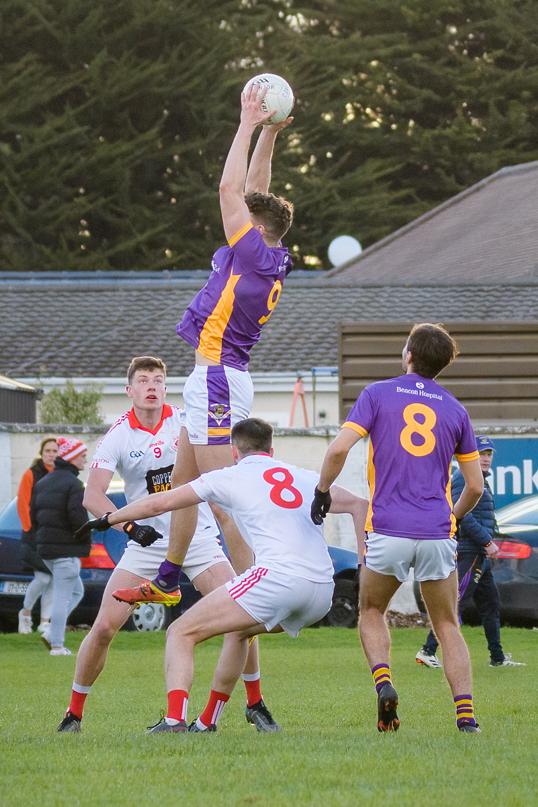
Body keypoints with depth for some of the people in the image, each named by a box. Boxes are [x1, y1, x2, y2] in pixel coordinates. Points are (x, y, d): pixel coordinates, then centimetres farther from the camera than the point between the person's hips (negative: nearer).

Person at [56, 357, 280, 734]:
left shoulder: (186, 421, -4)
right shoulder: (118, 436, -8)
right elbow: (92, 495, -18)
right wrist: (129, 525, -33)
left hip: (197, 537, 1)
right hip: (146, 543, -1)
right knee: (104, 626, -12)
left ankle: (255, 704, 6)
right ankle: (74, 713, 5)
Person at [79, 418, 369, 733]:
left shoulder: (231, 476, 14)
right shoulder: (307, 478, 26)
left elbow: (157, 503, 15)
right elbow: (358, 504, 20)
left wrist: (108, 519, 28)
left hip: (278, 576, -6)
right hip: (323, 594, 7)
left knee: (181, 633, 2)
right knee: (238, 630, 34)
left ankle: (175, 720, -20)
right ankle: (207, 723, 35)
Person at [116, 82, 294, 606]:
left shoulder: (255, 254, -14)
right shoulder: (267, 261, 10)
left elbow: (230, 189, -11)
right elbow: (253, 191, 20)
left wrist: (248, 126, -4)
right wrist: (268, 133, 19)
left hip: (217, 378, -10)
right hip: (214, 379, 10)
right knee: (182, 483, 20)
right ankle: (166, 582, 30)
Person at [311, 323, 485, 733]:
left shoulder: (378, 394, 2)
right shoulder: (455, 410, 10)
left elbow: (339, 448, -10)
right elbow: (475, 486, 13)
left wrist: (322, 491, 5)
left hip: (388, 530, -2)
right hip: (438, 532, 2)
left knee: (372, 612, 20)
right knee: (448, 627, 11)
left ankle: (384, 682, -7)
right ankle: (466, 714, -6)